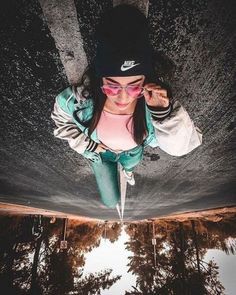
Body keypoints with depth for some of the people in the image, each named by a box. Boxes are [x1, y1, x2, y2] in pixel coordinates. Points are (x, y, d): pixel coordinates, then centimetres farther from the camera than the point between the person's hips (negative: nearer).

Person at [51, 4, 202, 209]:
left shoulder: (155, 100, -38)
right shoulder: (78, 100, -37)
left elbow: (181, 146, -34)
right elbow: (61, 120, -13)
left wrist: (165, 112, -51)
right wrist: (86, 144, -16)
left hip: (133, 152, 1)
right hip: (101, 153, 0)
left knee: (130, 164, 38)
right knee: (111, 203, 19)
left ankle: (127, 170, 79)